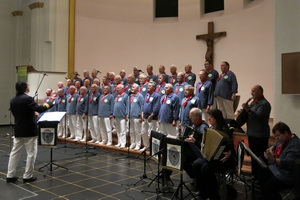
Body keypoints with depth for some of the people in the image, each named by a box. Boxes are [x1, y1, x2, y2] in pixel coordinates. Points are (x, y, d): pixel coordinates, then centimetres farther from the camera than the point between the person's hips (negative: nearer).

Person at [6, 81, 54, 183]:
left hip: (18, 130, 7)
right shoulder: (28, 99, -17)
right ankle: (27, 176, 7)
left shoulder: (13, 100, 6)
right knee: (31, 153, 3)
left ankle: (10, 175, 16)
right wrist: (50, 102, -9)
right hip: (29, 130, -7)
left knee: (15, 152, 12)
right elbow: (39, 109, -23)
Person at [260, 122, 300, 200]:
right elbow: (275, 145, 24)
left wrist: (274, 160, -49)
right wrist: (271, 149, 0)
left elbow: (288, 163, -33)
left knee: (267, 187, -22)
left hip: (288, 175, -10)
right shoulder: (284, 139, 5)